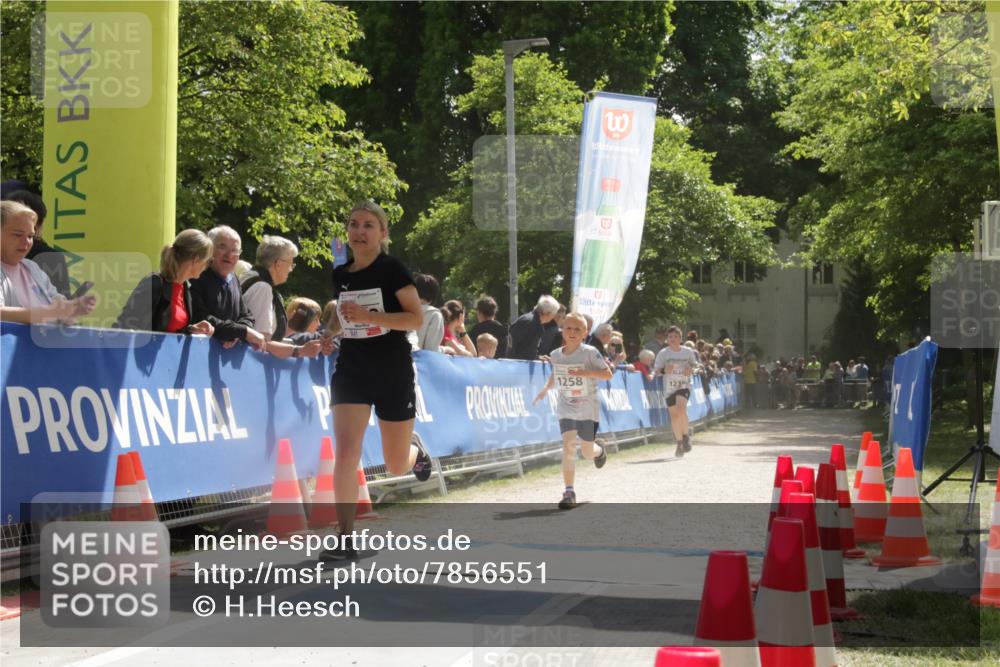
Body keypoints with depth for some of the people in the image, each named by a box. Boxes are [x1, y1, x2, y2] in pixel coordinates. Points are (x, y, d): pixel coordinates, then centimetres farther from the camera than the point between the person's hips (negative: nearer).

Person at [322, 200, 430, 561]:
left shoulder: (392, 269, -9)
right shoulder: (340, 275, 6)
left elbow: (416, 318, -15)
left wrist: (368, 316, -25)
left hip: (392, 372, -3)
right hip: (351, 368, 3)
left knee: (396, 465, 7)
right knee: (345, 452, -15)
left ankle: (415, 449, 45)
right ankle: (345, 539, -11)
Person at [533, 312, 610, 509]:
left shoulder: (589, 353, -12)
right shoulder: (556, 355, 1)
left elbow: (608, 374, -13)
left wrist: (585, 372, -27)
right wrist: (546, 389, 5)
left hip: (587, 409, -2)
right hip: (566, 409, 2)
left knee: (587, 451, 6)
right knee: (568, 445, -15)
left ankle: (599, 451, 46)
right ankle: (569, 492, -12)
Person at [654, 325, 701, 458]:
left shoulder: (688, 352, -1)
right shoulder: (663, 353, -3)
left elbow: (695, 365, 13)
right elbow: (656, 370, -1)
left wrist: (691, 369, -10)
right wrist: (664, 370, -22)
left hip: (684, 386, -2)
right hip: (669, 387, 2)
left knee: (681, 408, -26)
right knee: (674, 416, 6)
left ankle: (686, 435, -5)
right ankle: (680, 443, 23)